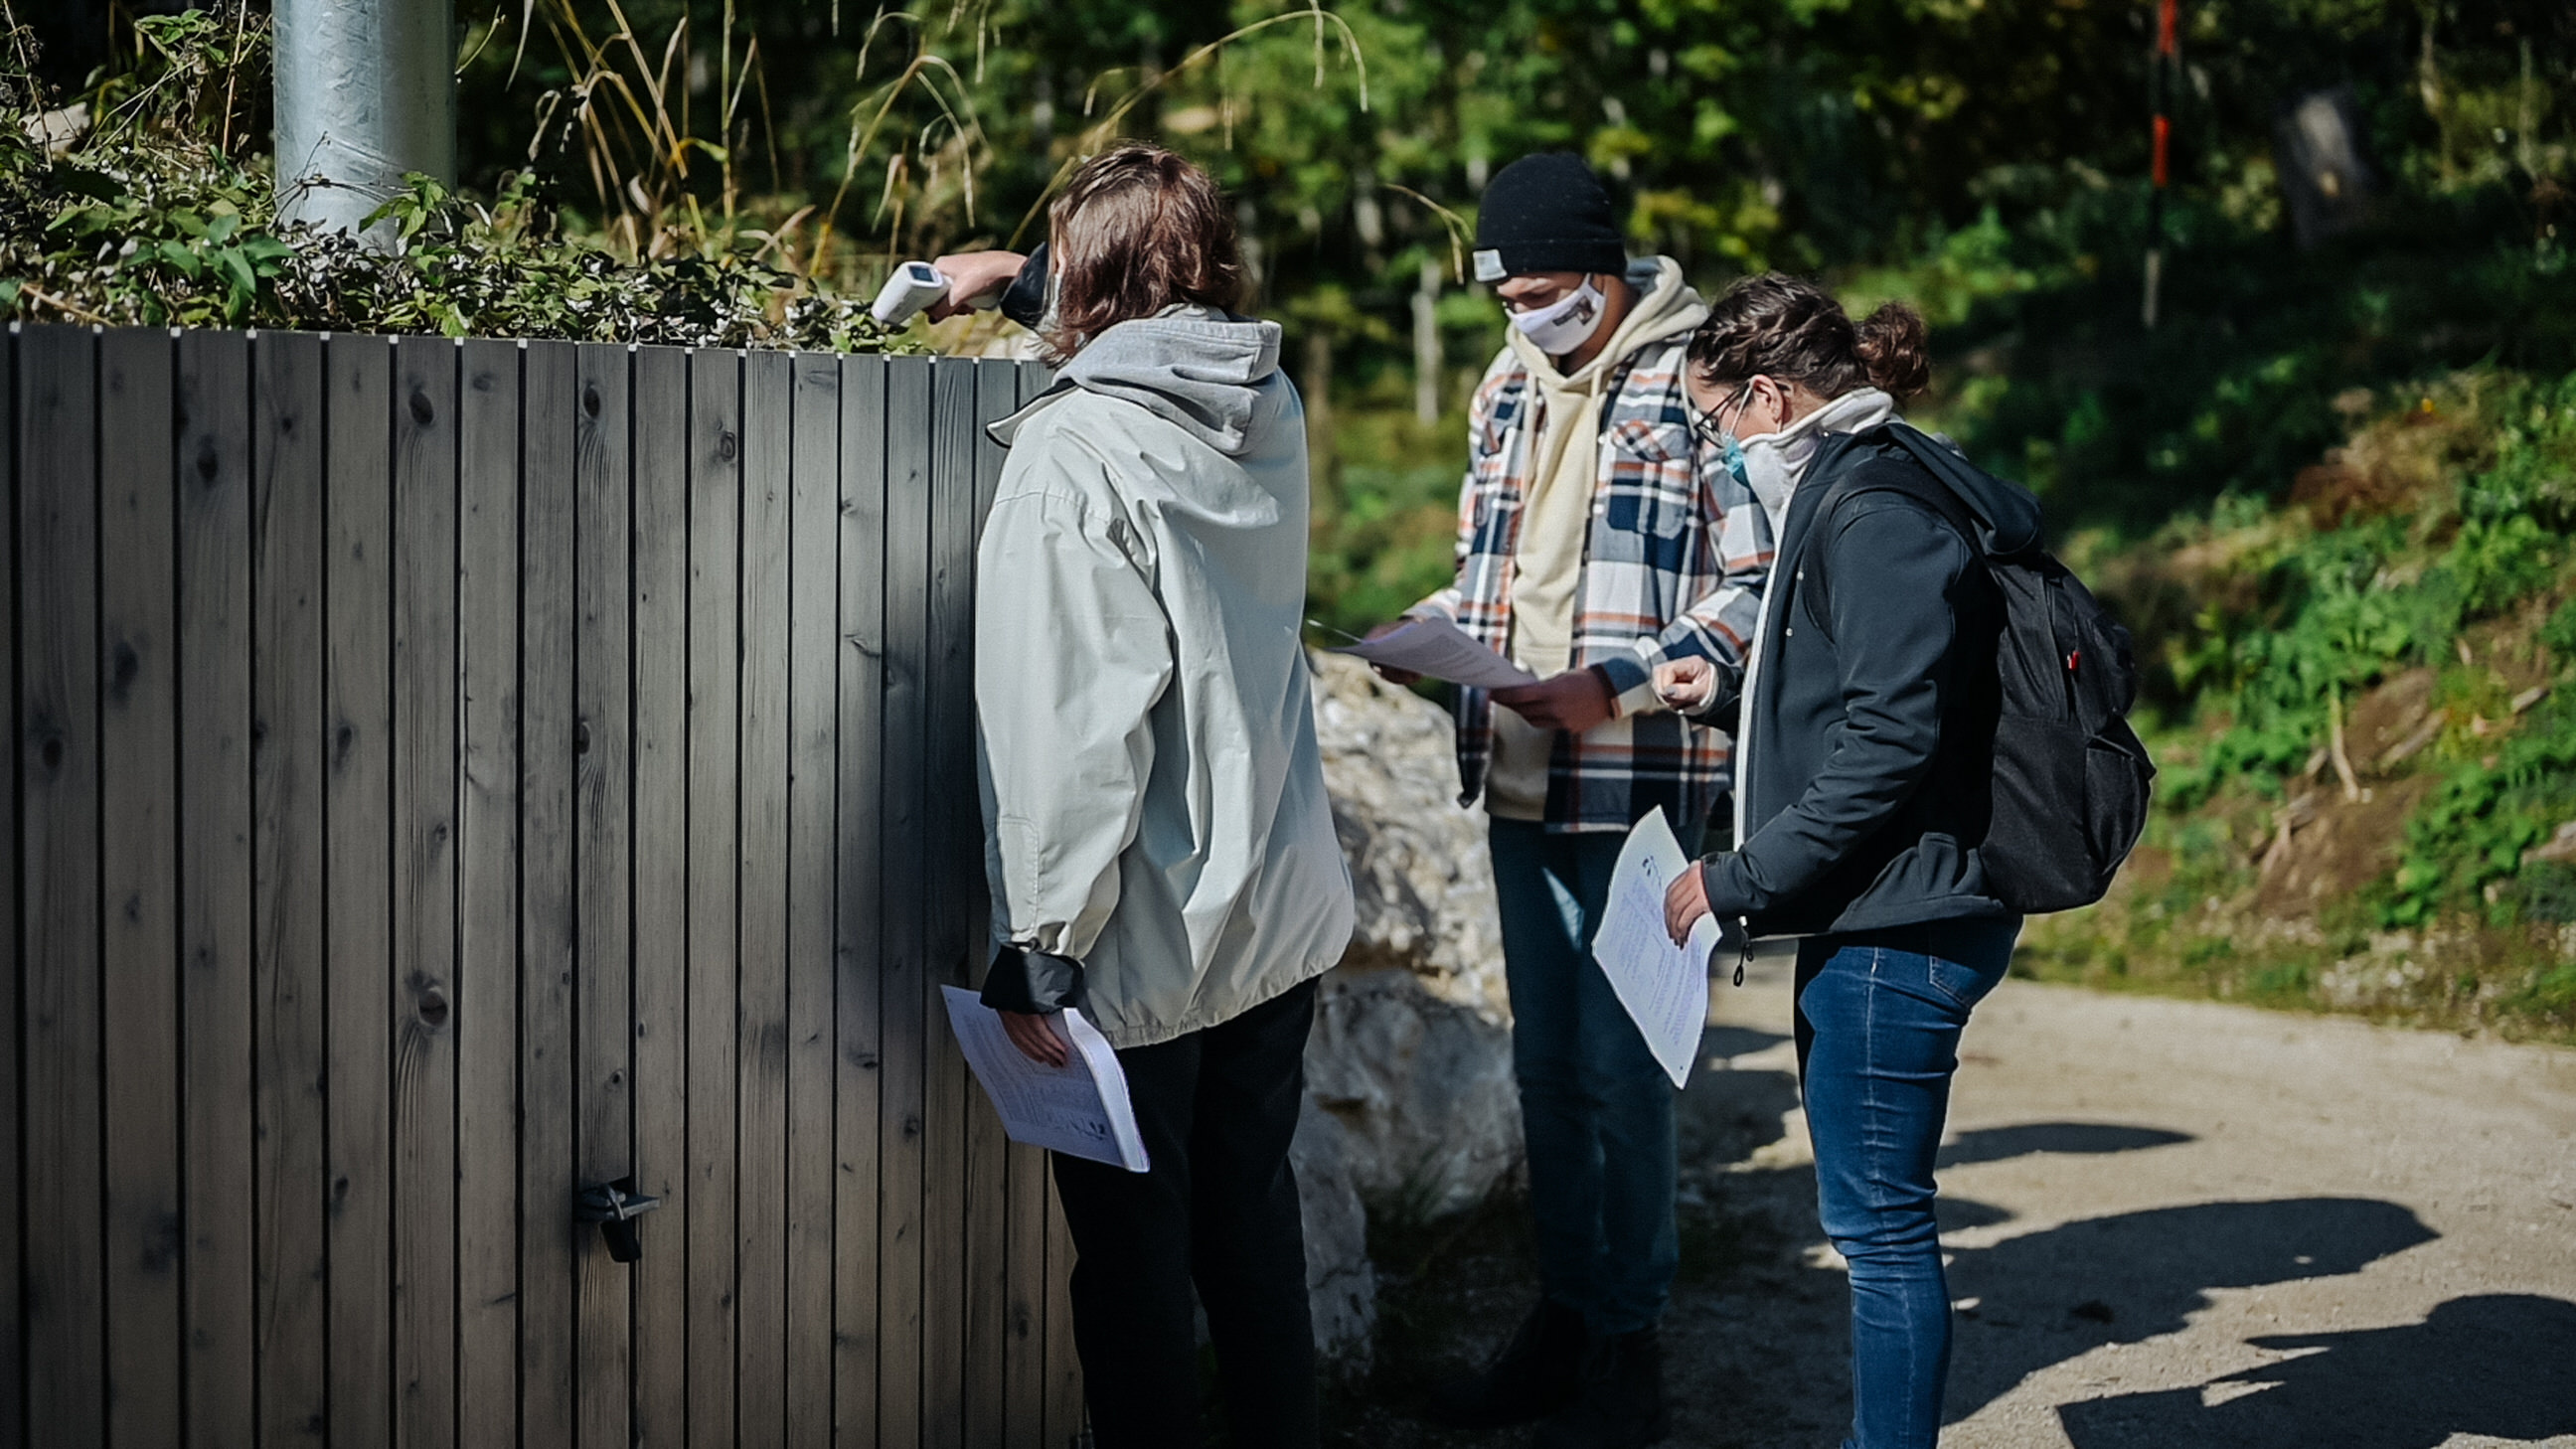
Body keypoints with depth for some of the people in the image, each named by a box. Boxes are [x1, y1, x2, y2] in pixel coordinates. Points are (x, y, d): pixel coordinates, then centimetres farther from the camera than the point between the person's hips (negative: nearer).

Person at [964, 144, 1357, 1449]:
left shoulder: (1073, 454, -18)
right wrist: (1022, 277, 38)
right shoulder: (1271, 412, 3)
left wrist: (1036, 950, -17)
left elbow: (1068, 731, -22)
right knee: (1254, 1224, 20)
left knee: (1134, 1265, 6)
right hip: (1282, 919, 7)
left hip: (1144, 950, -7)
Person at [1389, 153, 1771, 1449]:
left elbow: (1755, 591, -11)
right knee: (1544, 1061, 13)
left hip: (1642, 785, -7)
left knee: (1622, 1065, -2)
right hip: (1520, 783, 7)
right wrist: (1430, 630, 2)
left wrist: (1618, 685, -19)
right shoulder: (1508, 388, 13)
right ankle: (1564, 1317, 25)